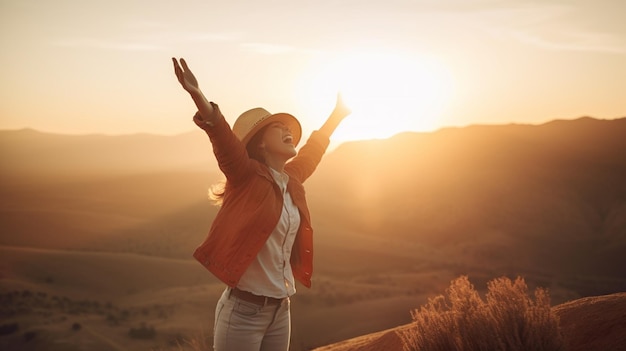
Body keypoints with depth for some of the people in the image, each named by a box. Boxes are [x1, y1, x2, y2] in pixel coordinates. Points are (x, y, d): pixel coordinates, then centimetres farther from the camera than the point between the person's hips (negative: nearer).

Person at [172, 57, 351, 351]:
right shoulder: (248, 175, -11)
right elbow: (224, 141, -29)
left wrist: (338, 114, 37)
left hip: (280, 310, 7)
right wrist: (198, 97, -46)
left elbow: (312, 151, 25)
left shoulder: (291, 179, 7)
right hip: (243, 311, -7)